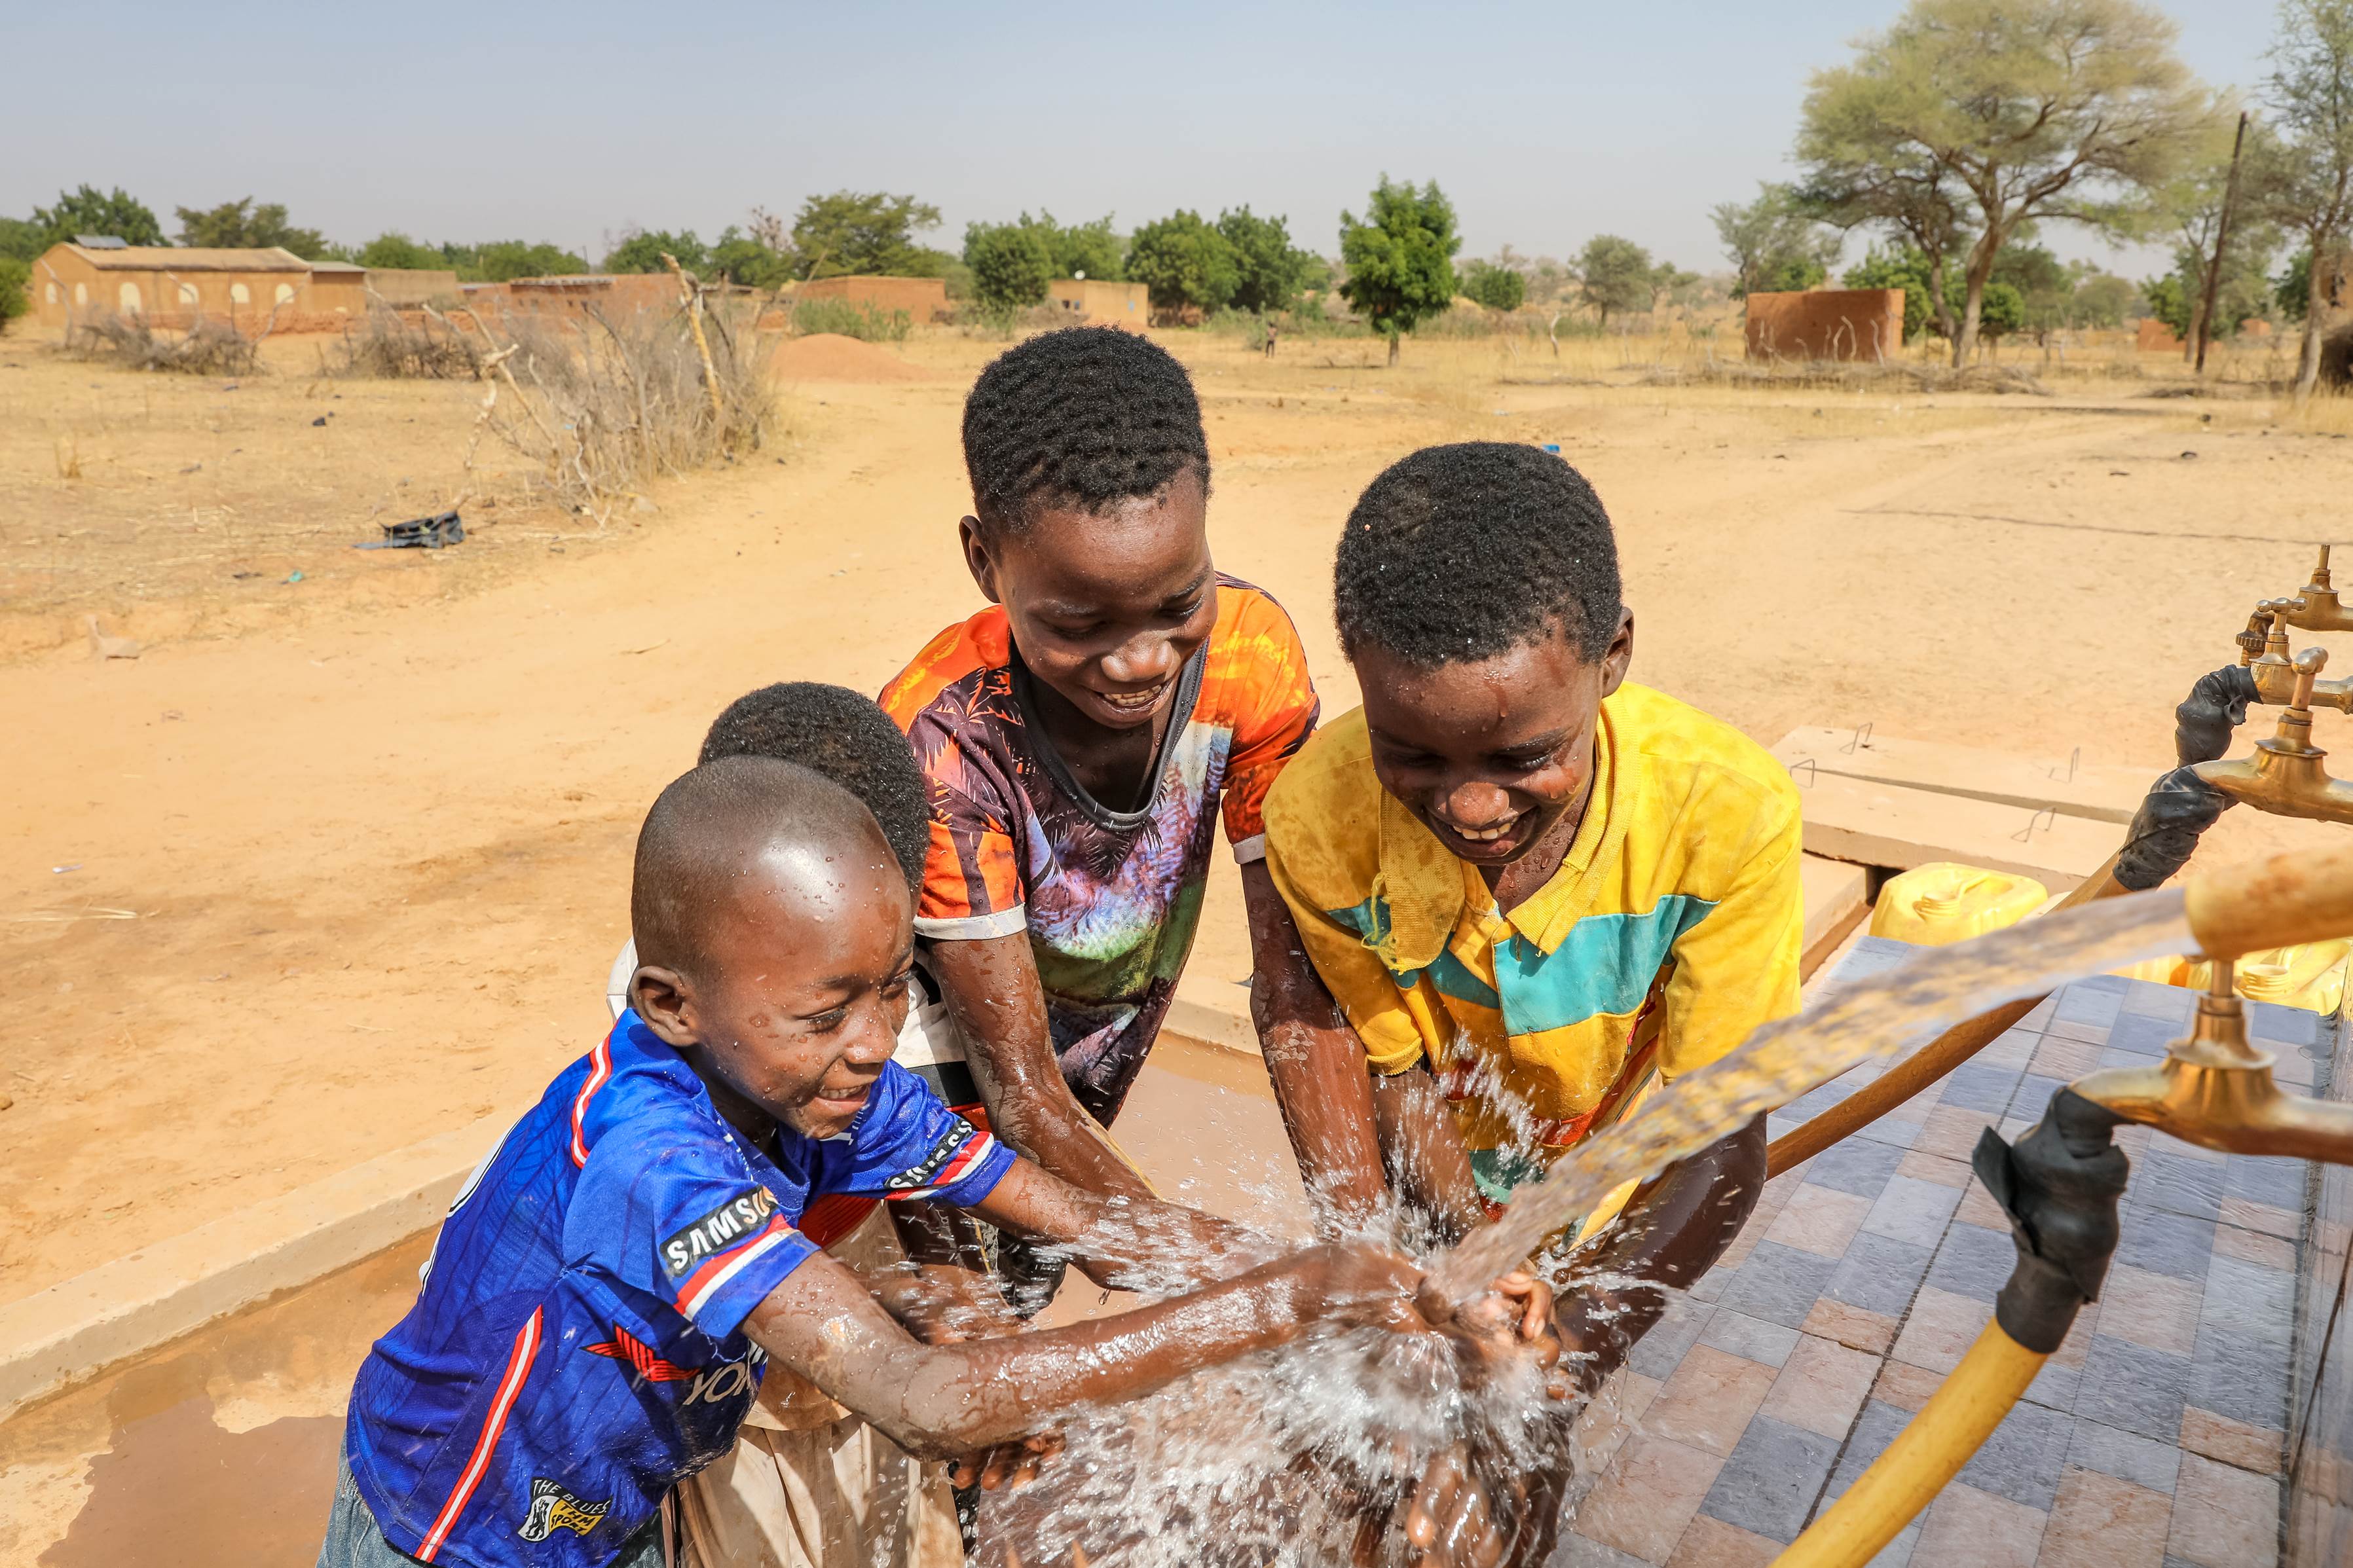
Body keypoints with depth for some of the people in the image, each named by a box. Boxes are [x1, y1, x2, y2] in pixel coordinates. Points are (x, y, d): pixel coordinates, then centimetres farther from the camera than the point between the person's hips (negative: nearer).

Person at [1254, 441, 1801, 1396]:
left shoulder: (1728, 811, -30)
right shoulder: (1319, 814, -28)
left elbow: (1723, 1135, -24)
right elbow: (1399, 1072, -14)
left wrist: (1574, 1353, -35)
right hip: (1434, 1189, 3)